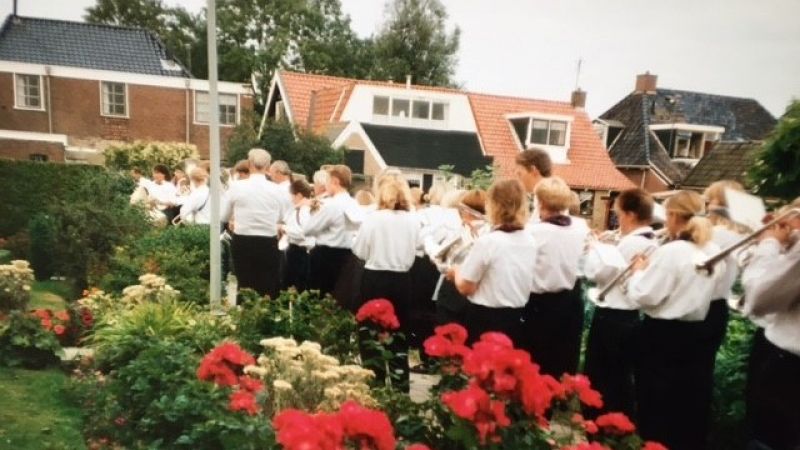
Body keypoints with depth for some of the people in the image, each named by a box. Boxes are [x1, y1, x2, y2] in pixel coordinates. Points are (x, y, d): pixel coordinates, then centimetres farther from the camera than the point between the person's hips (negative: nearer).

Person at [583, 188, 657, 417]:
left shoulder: (630, 243, -22)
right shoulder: (651, 243, 8)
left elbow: (595, 272, -18)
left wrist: (595, 246, -4)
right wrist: (606, 246, 6)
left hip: (611, 317, -9)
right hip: (631, 316, 9)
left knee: (598, 377, 5)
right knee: (621, 376, 19)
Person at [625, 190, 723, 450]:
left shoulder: (670, 252, -20)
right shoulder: (714, 252, 4)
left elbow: (642, 297, -20)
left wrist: (639, 271, -3)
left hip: (662, 335, -7)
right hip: (695, 333, 8)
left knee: (656, 406, 7)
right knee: (691, 403, 19)